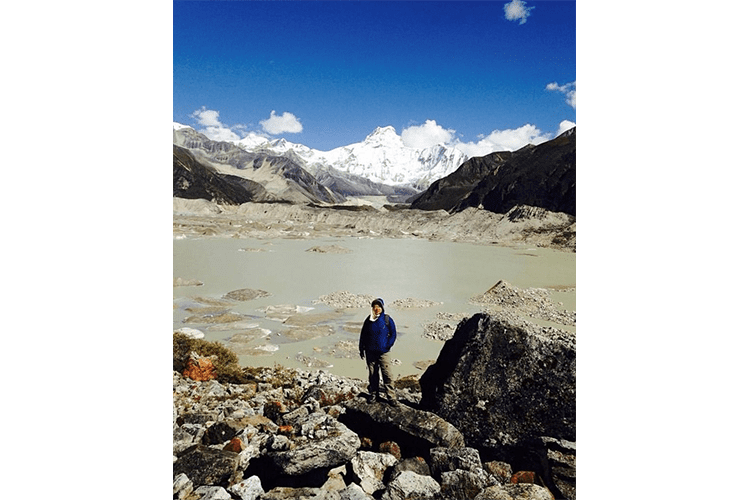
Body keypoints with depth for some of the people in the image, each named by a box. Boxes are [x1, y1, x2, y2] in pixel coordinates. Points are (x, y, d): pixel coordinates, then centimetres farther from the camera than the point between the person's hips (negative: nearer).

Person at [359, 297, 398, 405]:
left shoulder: (387, 320, -3)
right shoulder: (368, 320, 4)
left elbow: (393, 334, 3)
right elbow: (363, 335, 12)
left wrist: (388, 346, -5)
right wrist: (361, 349, 12)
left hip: (383, 353, -3)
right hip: (370, 352, 3)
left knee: (387, 375, -5)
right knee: (372, 375, 11)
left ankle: (391, 397, 3)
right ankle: (373, 394, 26)